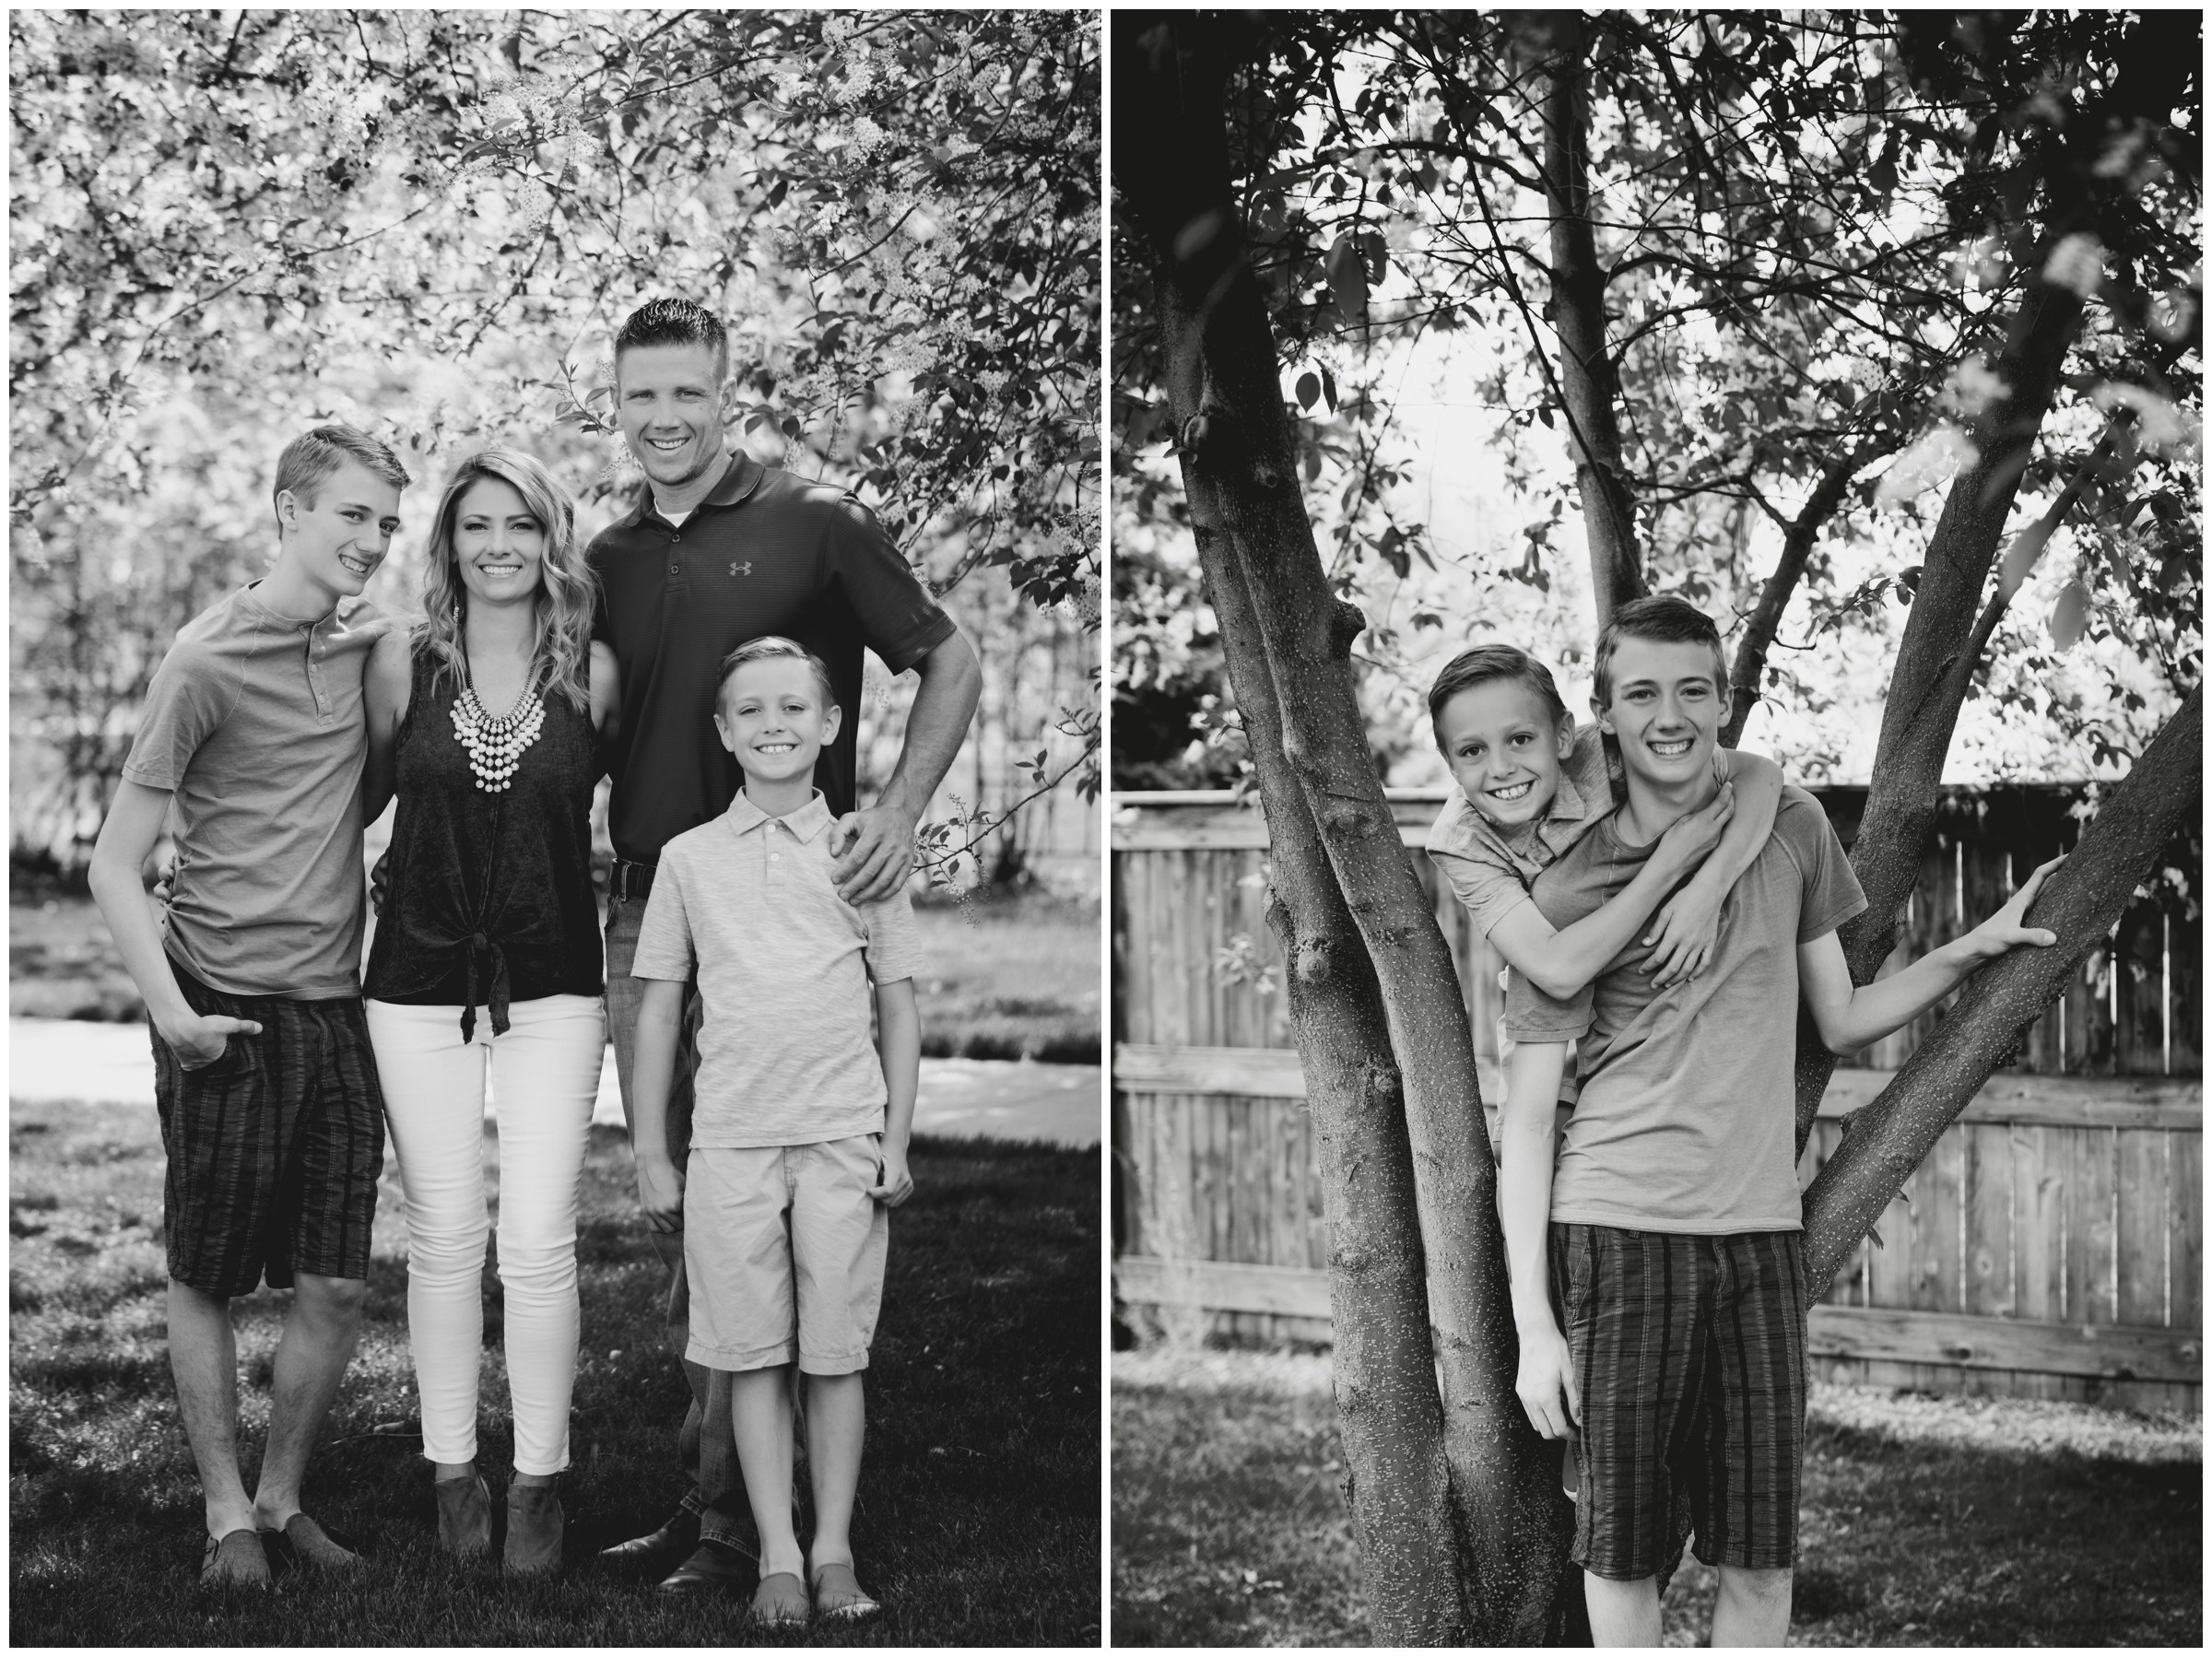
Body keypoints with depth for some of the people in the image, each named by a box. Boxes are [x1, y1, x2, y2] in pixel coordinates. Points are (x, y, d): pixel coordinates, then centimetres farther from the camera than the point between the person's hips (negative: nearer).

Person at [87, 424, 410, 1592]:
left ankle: (282, 1500, 22)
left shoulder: (363, 643, 7)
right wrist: (169, 1008, -19)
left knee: (336, 1289, 5)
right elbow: (115, 868, -8)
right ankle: (227, 1514, 19)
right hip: (226, 1012, -5)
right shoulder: (209, 662, -9)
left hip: (335, 1009, 5)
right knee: (206, 1280, 6)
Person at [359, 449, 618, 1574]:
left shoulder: (592, 672, -1)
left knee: (539, 1246, -4)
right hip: (420, 980, 1)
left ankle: (538, 1479, 10)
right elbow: (360, 793, 11)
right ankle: (451, 1469, 21)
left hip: (551, 985, -1)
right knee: (442, 1238, 7)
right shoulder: (403, 663, -1)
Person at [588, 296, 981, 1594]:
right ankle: (699, 1477, 19)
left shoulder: (814, 524, -3)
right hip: (642, 909, 6)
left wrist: (899, 811, -14)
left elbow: (953, 666, -1)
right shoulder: (610, 559, 13)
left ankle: (738, 1513, 1)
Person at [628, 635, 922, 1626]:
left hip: (843, 1137, 0)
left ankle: (835, 1554, 10)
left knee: (835, 1355, 1)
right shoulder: (690, 859, 7)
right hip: (731, 1139, 1)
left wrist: (897, 1143, 2)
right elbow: (658, 1008, 9)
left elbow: (900, 1006, 9)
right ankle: (778, 1560, 6)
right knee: (754, 1357, 1)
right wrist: (650, 1158, 5)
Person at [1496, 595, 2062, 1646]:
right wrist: (1532, 1322, -7)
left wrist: (1972, 949, 6)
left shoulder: (1793, 829, 8)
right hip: (1616, 1230, -3)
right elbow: (1526, 1118, -2)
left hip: (1760, 1230, 3)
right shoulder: (1569, 891, -2)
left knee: (1761, 1557, 3)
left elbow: (1841, 1021, 19)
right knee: (1621, 1545, 2)